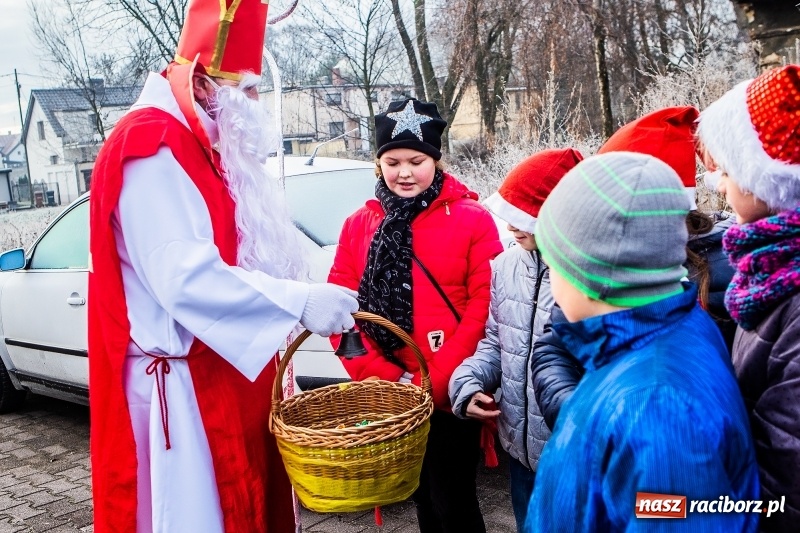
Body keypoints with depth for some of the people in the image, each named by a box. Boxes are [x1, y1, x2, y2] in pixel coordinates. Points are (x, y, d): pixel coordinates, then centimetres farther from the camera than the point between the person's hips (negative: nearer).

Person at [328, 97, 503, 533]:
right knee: (422, 497, 19)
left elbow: (484, 307, -12)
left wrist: (433, 381, -16)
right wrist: (381, 376, -8)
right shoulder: (359, 224, 6)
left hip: (449, 395, -4)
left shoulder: (472, 219, -6)